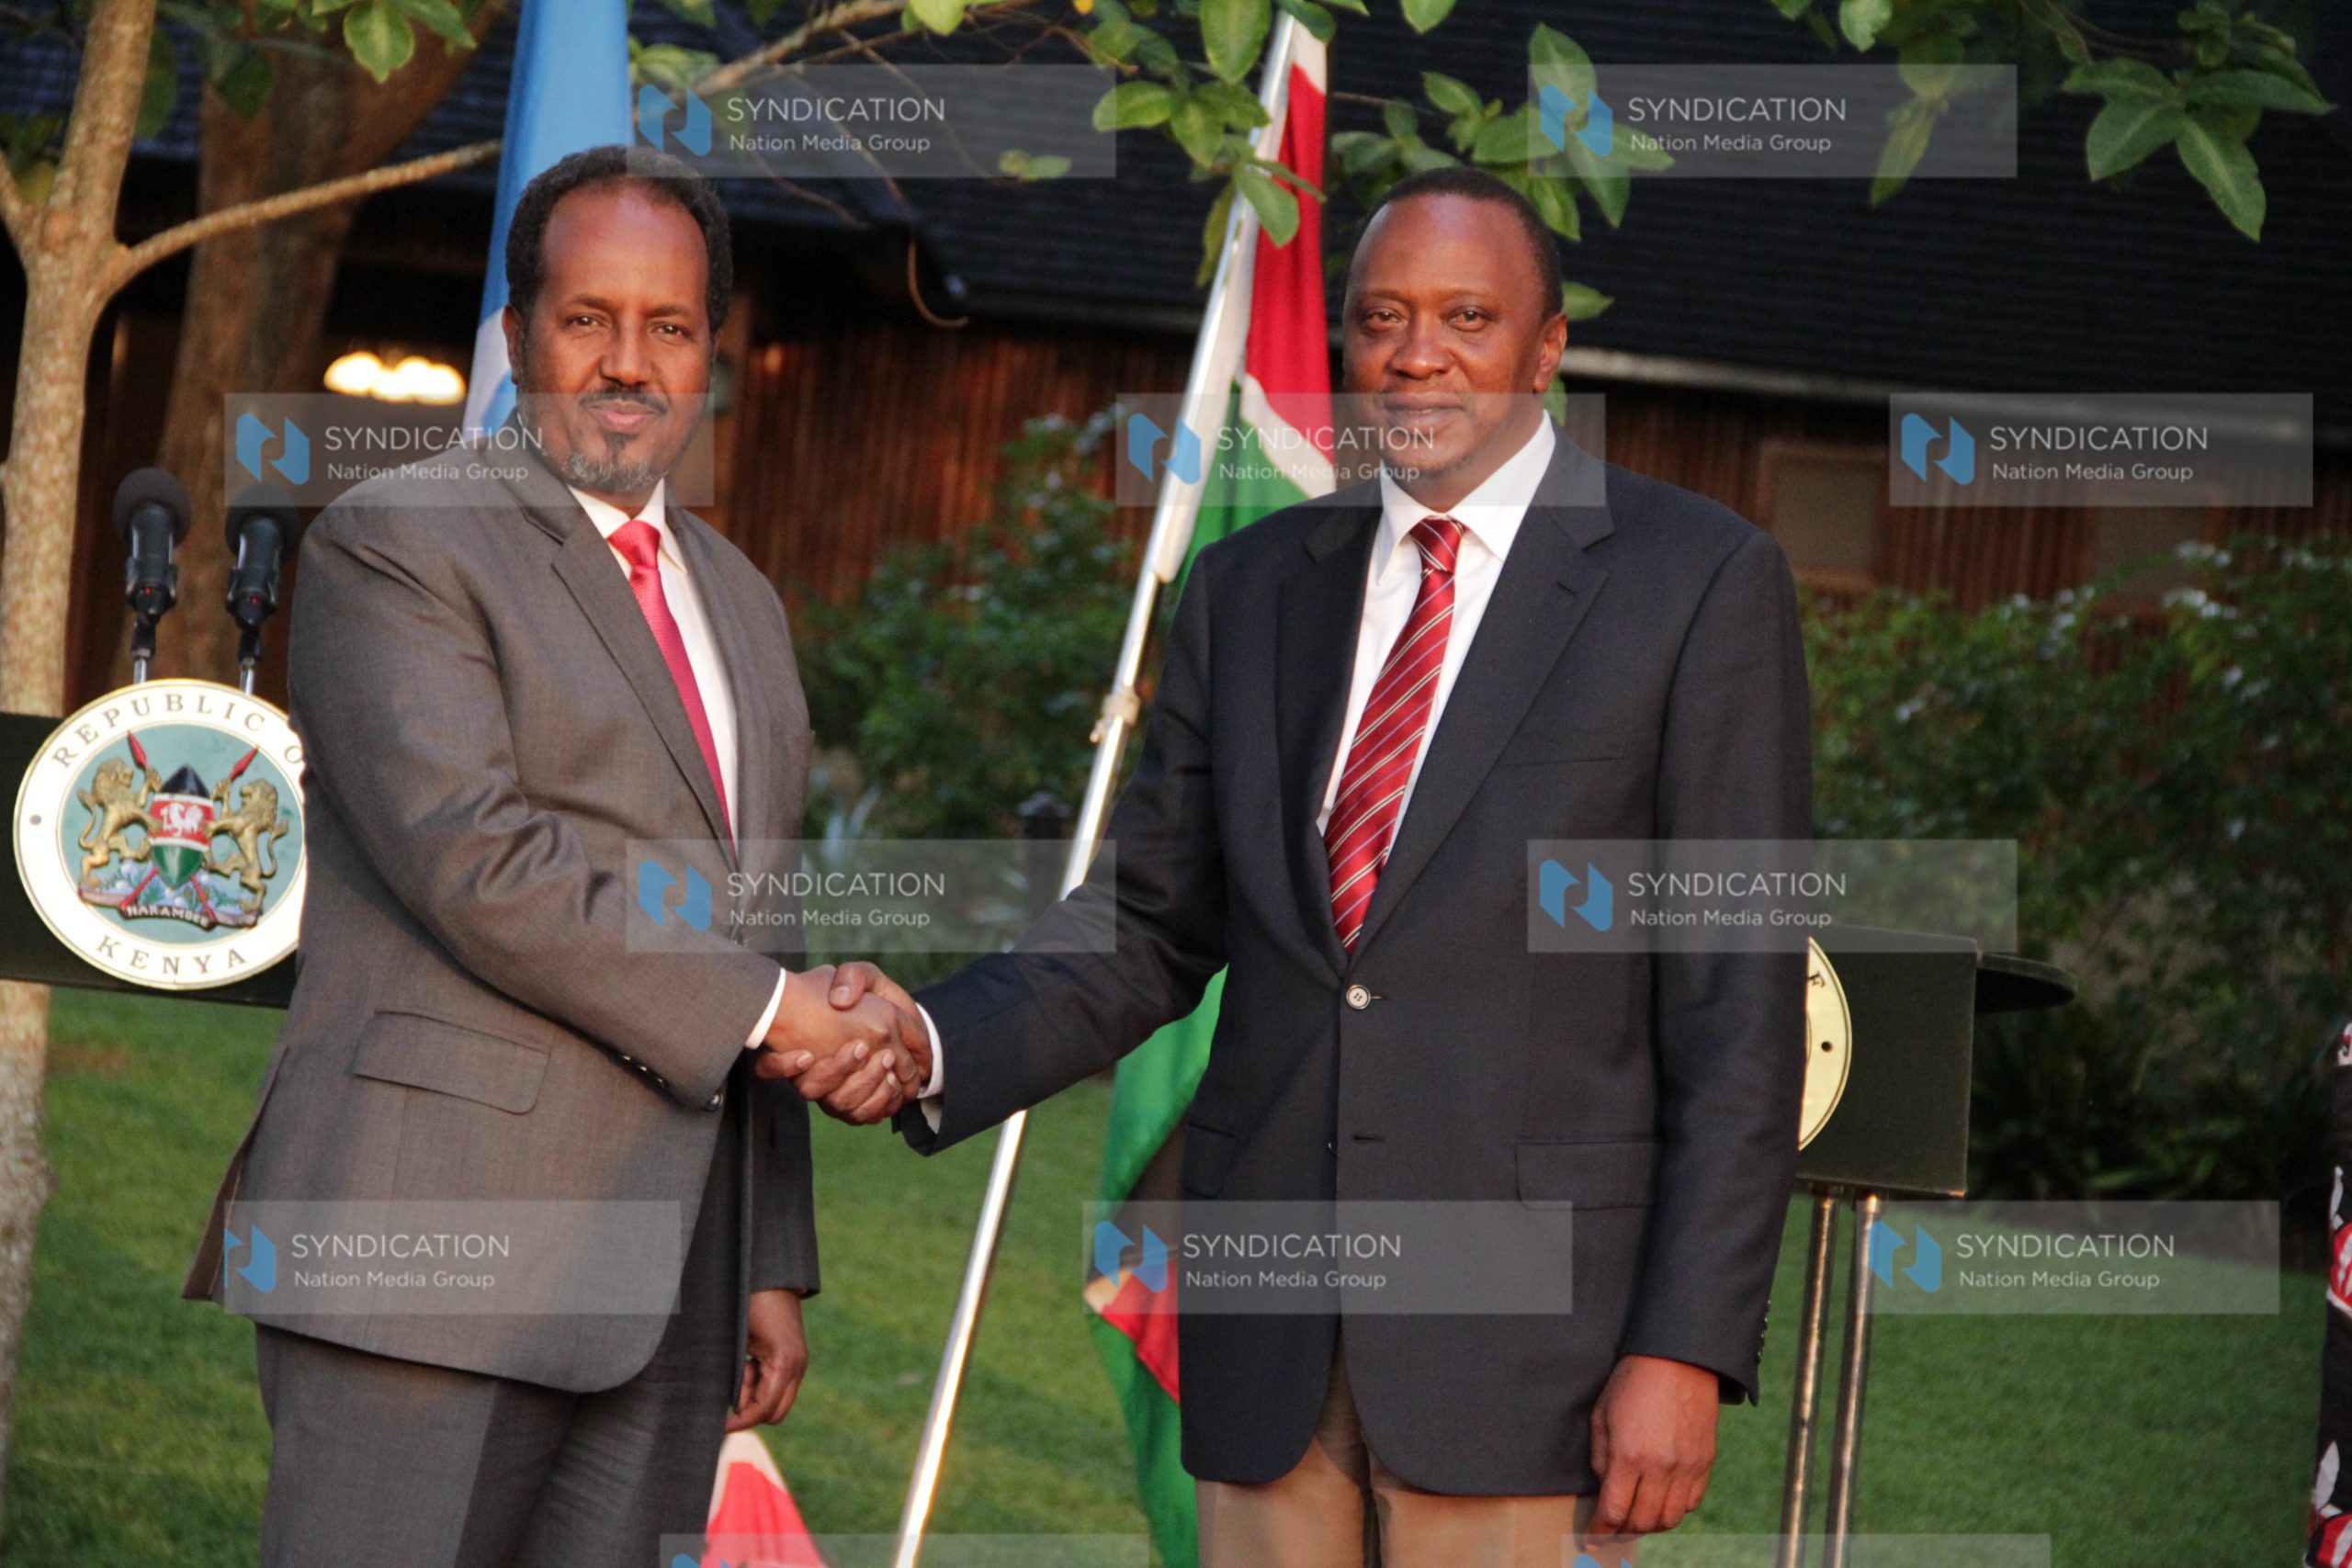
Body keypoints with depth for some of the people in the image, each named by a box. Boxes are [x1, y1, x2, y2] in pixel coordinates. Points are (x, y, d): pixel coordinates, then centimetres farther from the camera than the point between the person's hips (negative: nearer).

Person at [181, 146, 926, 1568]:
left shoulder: (741, 606, 22)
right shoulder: (396, 543, -2)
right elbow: (469, 855, -15)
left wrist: (775, 1266, 18)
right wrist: (761, 1007, -12)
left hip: (667, 1291, 7)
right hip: (440, 1245, -7)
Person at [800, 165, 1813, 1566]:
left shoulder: (1702, 581, -1)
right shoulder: (1251, 588, 14)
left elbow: (1743, 1000, -4)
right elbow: (1152, 930, 13)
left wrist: (1687, 1345, -11)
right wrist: (933, 1046, -6)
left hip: (1524, 1328, -4)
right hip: (1268, 1337, 4)